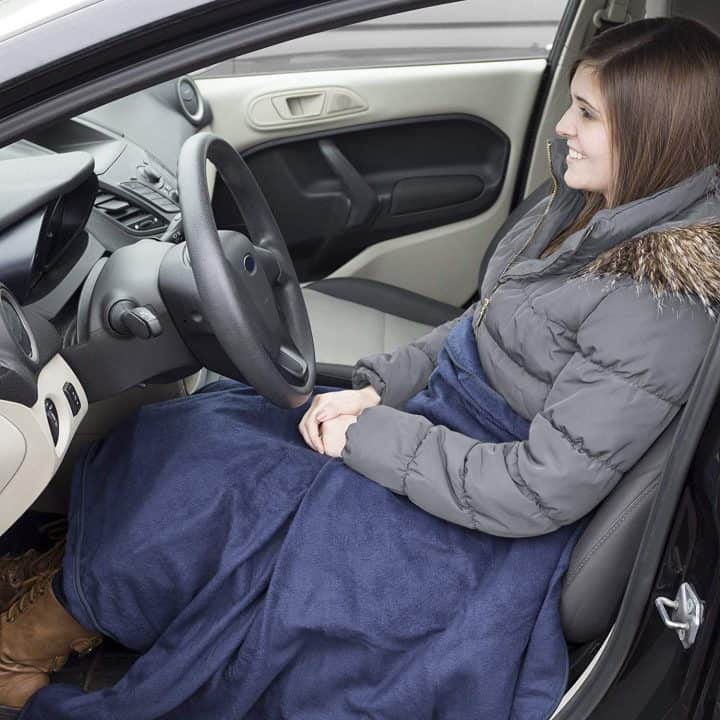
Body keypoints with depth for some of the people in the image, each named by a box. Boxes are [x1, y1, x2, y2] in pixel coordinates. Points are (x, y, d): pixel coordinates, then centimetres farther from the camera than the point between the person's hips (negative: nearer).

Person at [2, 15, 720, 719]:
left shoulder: (659, 303, -26)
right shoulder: (586, 206, 1)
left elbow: (542, 491, -27)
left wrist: (368, 436, -20)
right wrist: (377, 389, -4)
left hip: (478, 519, -8)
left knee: (200, 486, -10)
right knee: (200, 423, -2)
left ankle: (65, 613, 16)